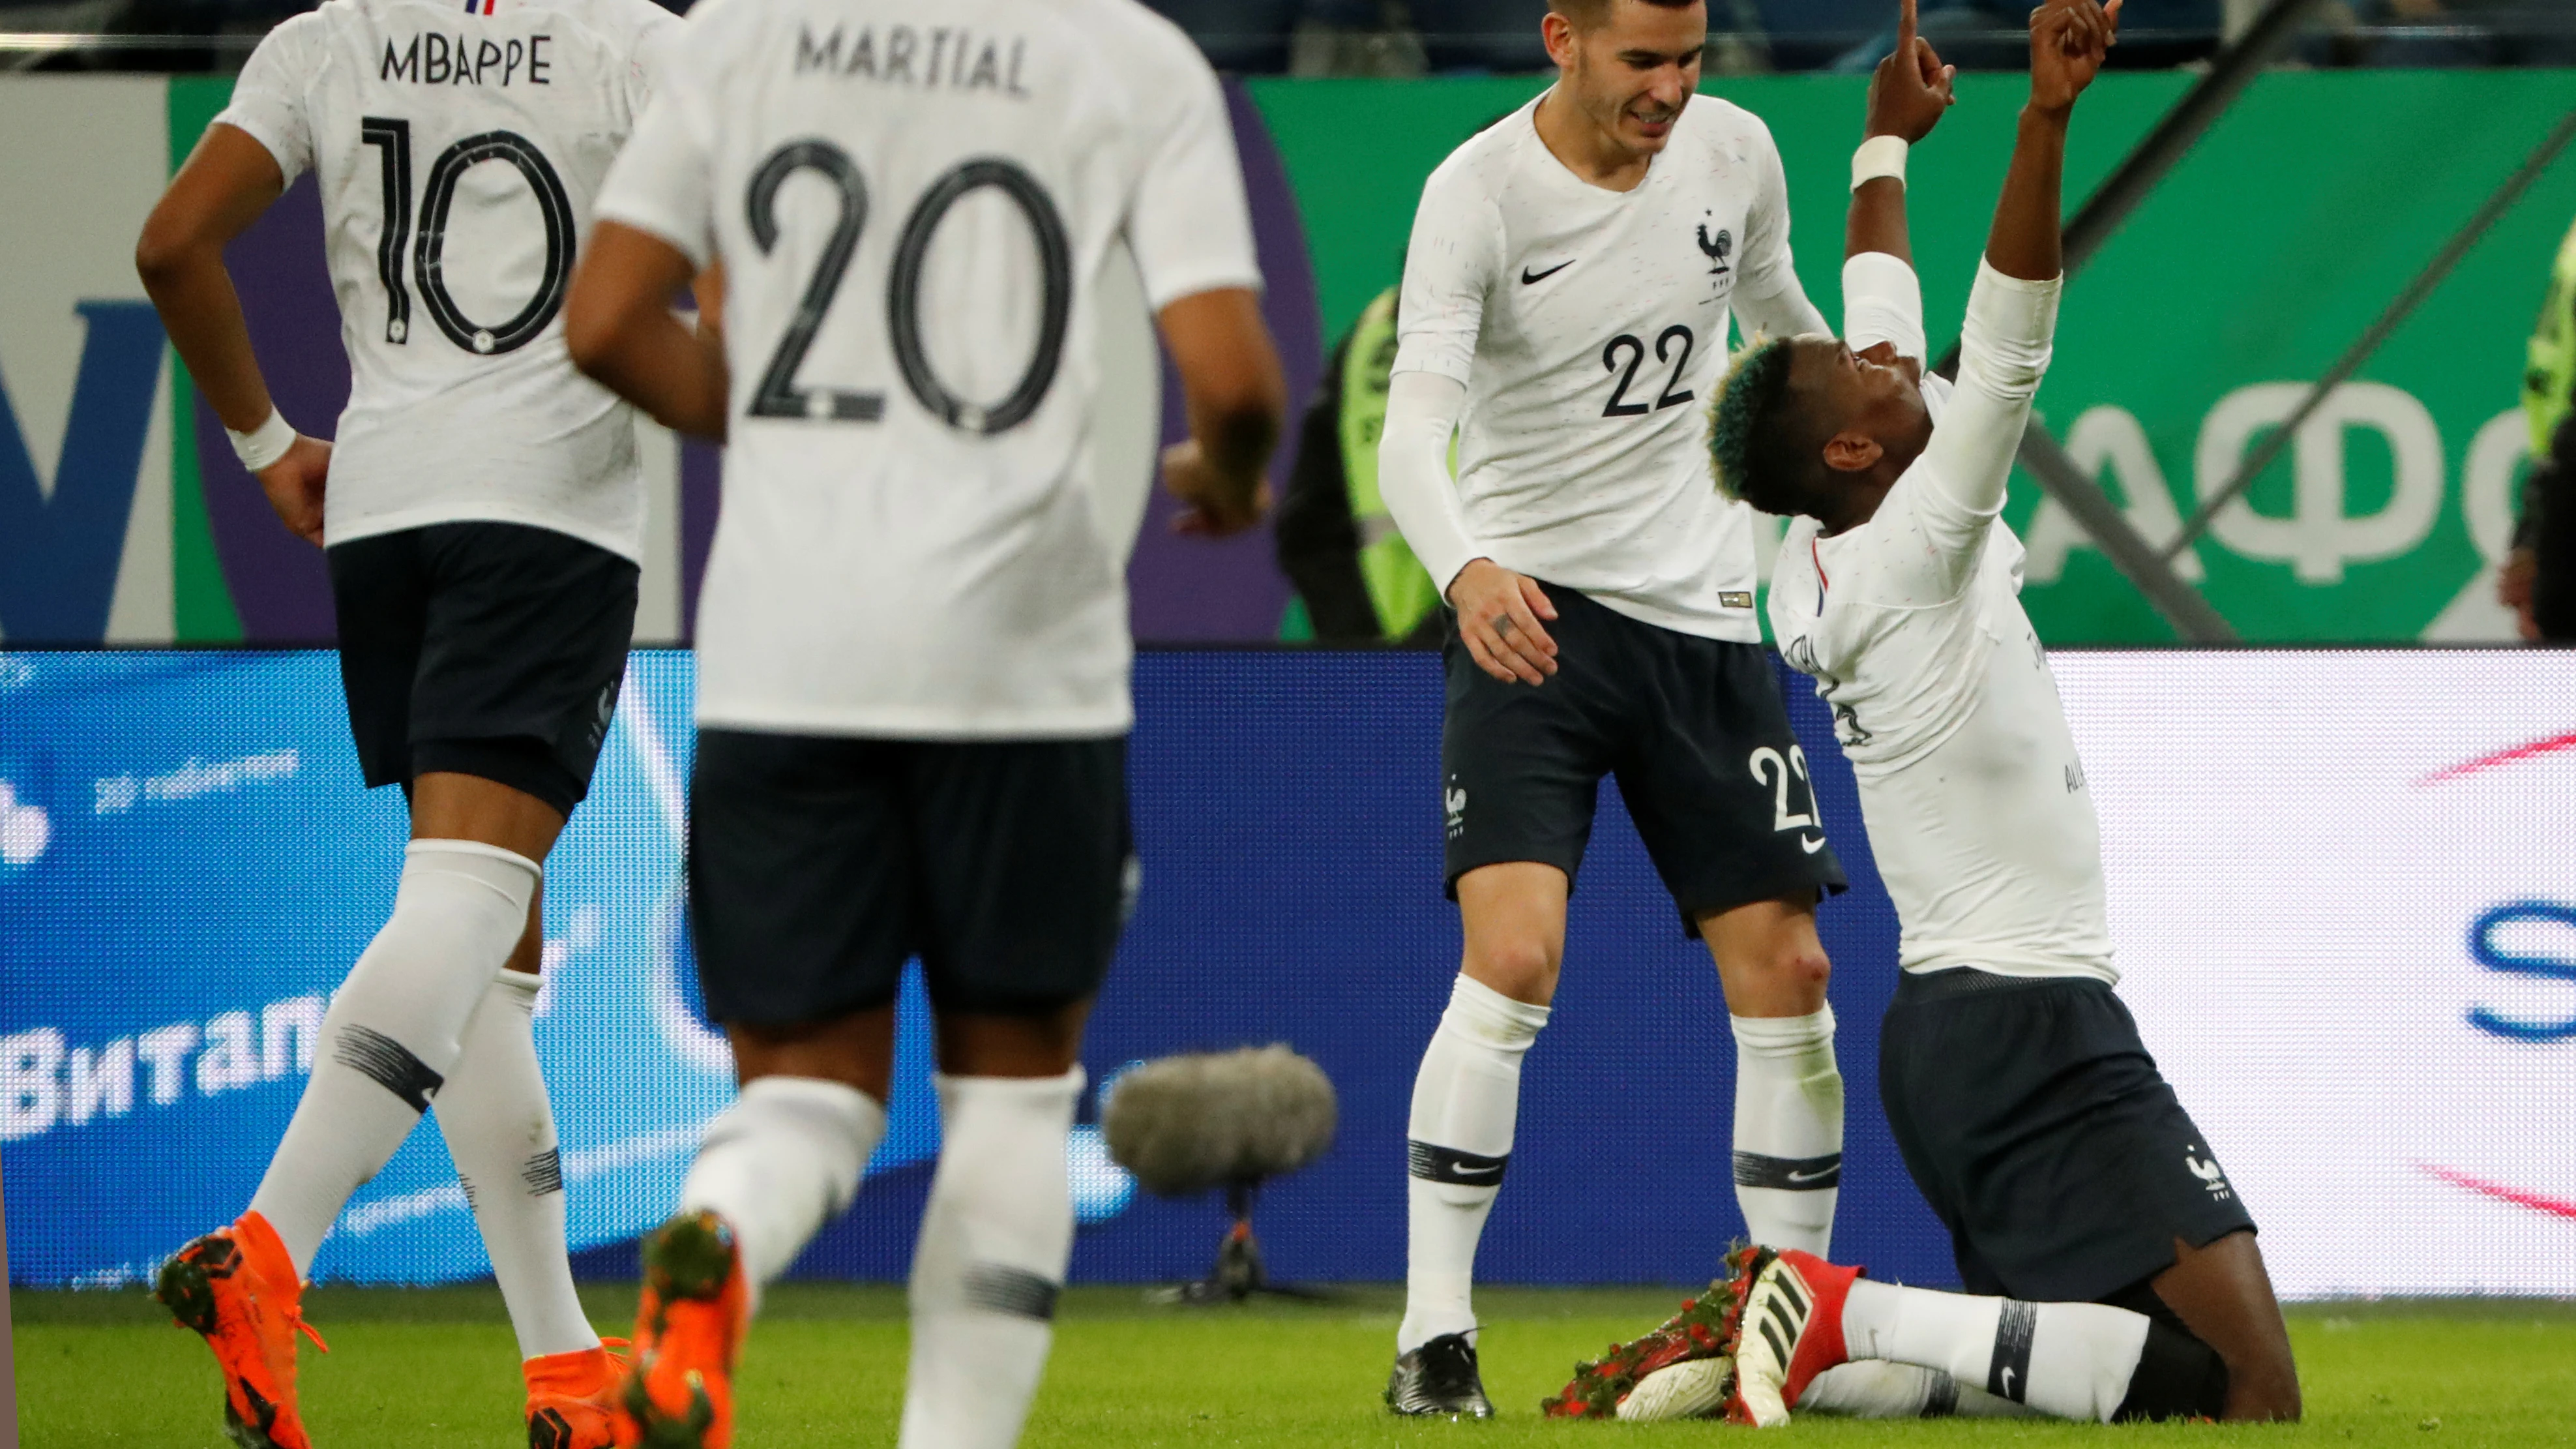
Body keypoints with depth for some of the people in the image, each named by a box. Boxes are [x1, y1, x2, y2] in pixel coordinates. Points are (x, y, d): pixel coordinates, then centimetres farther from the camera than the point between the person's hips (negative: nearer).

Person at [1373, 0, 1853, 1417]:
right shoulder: (1476, 195, -15)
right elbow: (1412, 428, -26)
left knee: (1784, 977, 1)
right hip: (1530, 610, -5)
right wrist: (1465, 569, -45)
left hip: (1703, 610, 5)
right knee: (1511, 958, -19)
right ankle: (1434, 1337, -12)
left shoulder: (1734, 150, 0)